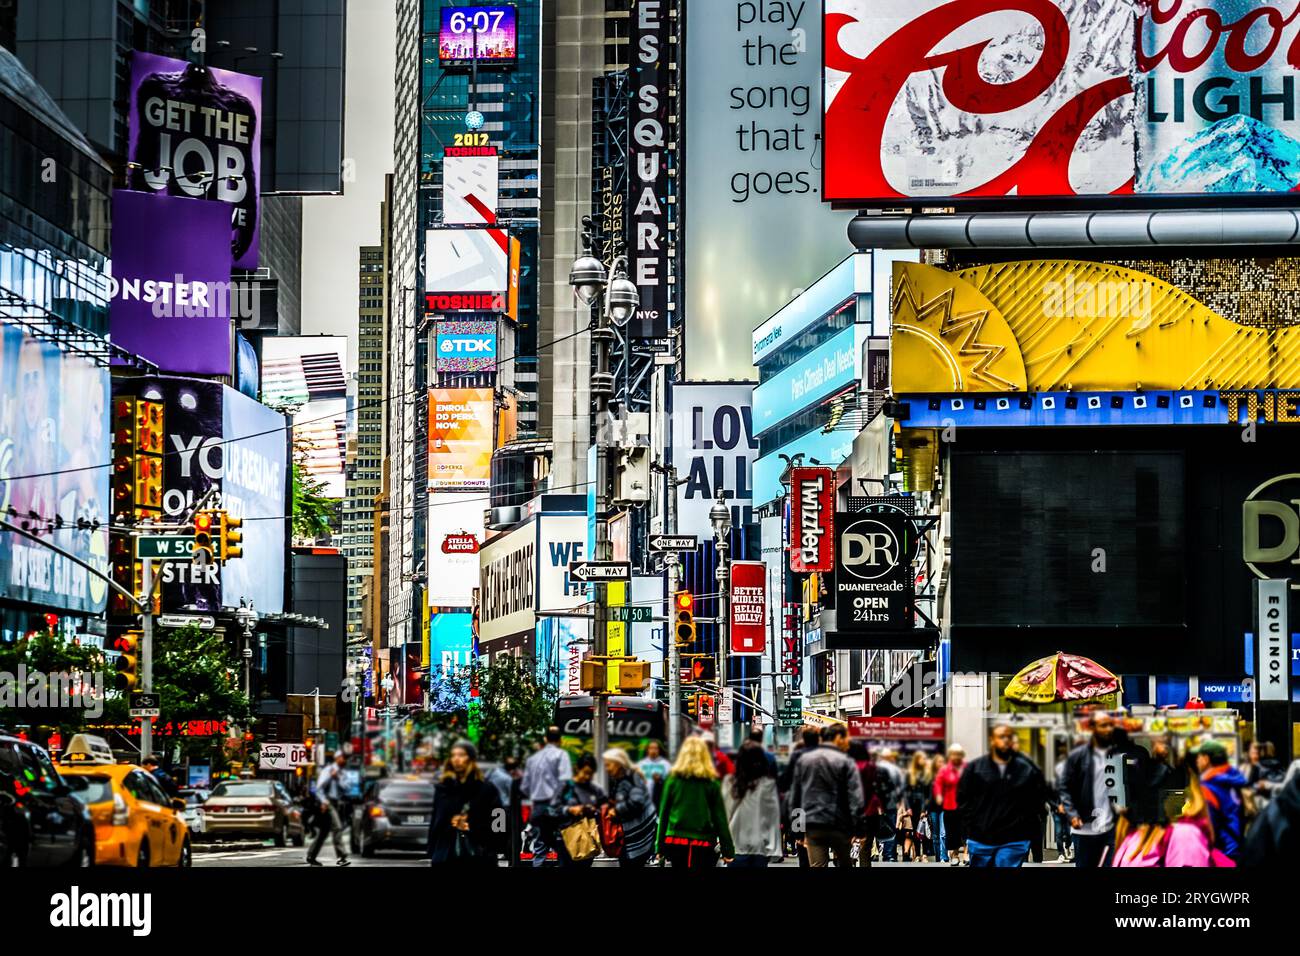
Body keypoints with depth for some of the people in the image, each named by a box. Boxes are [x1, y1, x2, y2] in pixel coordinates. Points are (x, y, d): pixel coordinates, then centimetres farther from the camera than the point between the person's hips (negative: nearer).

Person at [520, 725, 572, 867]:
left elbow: (524, 788, 15)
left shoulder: (532, 759, 15)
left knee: (539, 851, 6)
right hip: (554, 807, -5)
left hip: (537, 808, 5)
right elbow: (565, 780, -17)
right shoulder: (560, 755, -3)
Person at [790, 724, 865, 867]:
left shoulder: (804, 760, 9)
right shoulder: (845, 762, -7)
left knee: (817, 867, -1)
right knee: (845, 864, 16)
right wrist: (859, 830, -10)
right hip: (839, 826, -3)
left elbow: (794, 796, 12)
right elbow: (856, 799, -13)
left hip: (812, 826, 3)